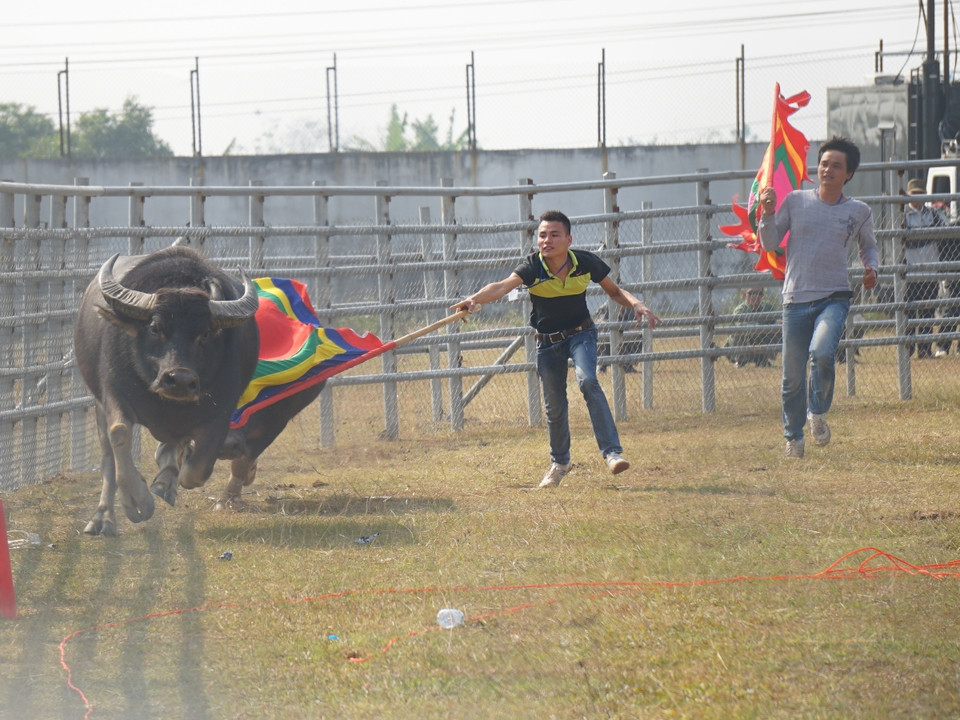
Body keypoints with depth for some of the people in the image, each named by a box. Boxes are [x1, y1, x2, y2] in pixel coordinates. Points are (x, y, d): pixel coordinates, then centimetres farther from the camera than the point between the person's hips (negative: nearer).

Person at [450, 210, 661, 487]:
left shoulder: (585, 262, -16)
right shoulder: (533, 266, -22)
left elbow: (614, 291, 0)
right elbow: (503, 286, -40)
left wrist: (636, 304, -20)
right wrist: (475, 299, -59)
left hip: (580, 334, -1)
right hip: (547, 341, 1)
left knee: (588, 381, -28)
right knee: (554, 406, 8)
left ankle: (612, 452, -28)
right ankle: (559, 463, 34)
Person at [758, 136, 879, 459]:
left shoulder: (859, 212, 7)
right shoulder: (795, 201, 5)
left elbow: (868, 245, 24)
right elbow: (770, 243, 5)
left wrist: (870, 268, 4)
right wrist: (768, 213, -10)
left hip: (834, 297, -1)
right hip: (796, 299, 1)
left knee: (822, 352, -28)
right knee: (793, 375, 3)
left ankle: (818, 413, -1)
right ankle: (793, 437, 25)